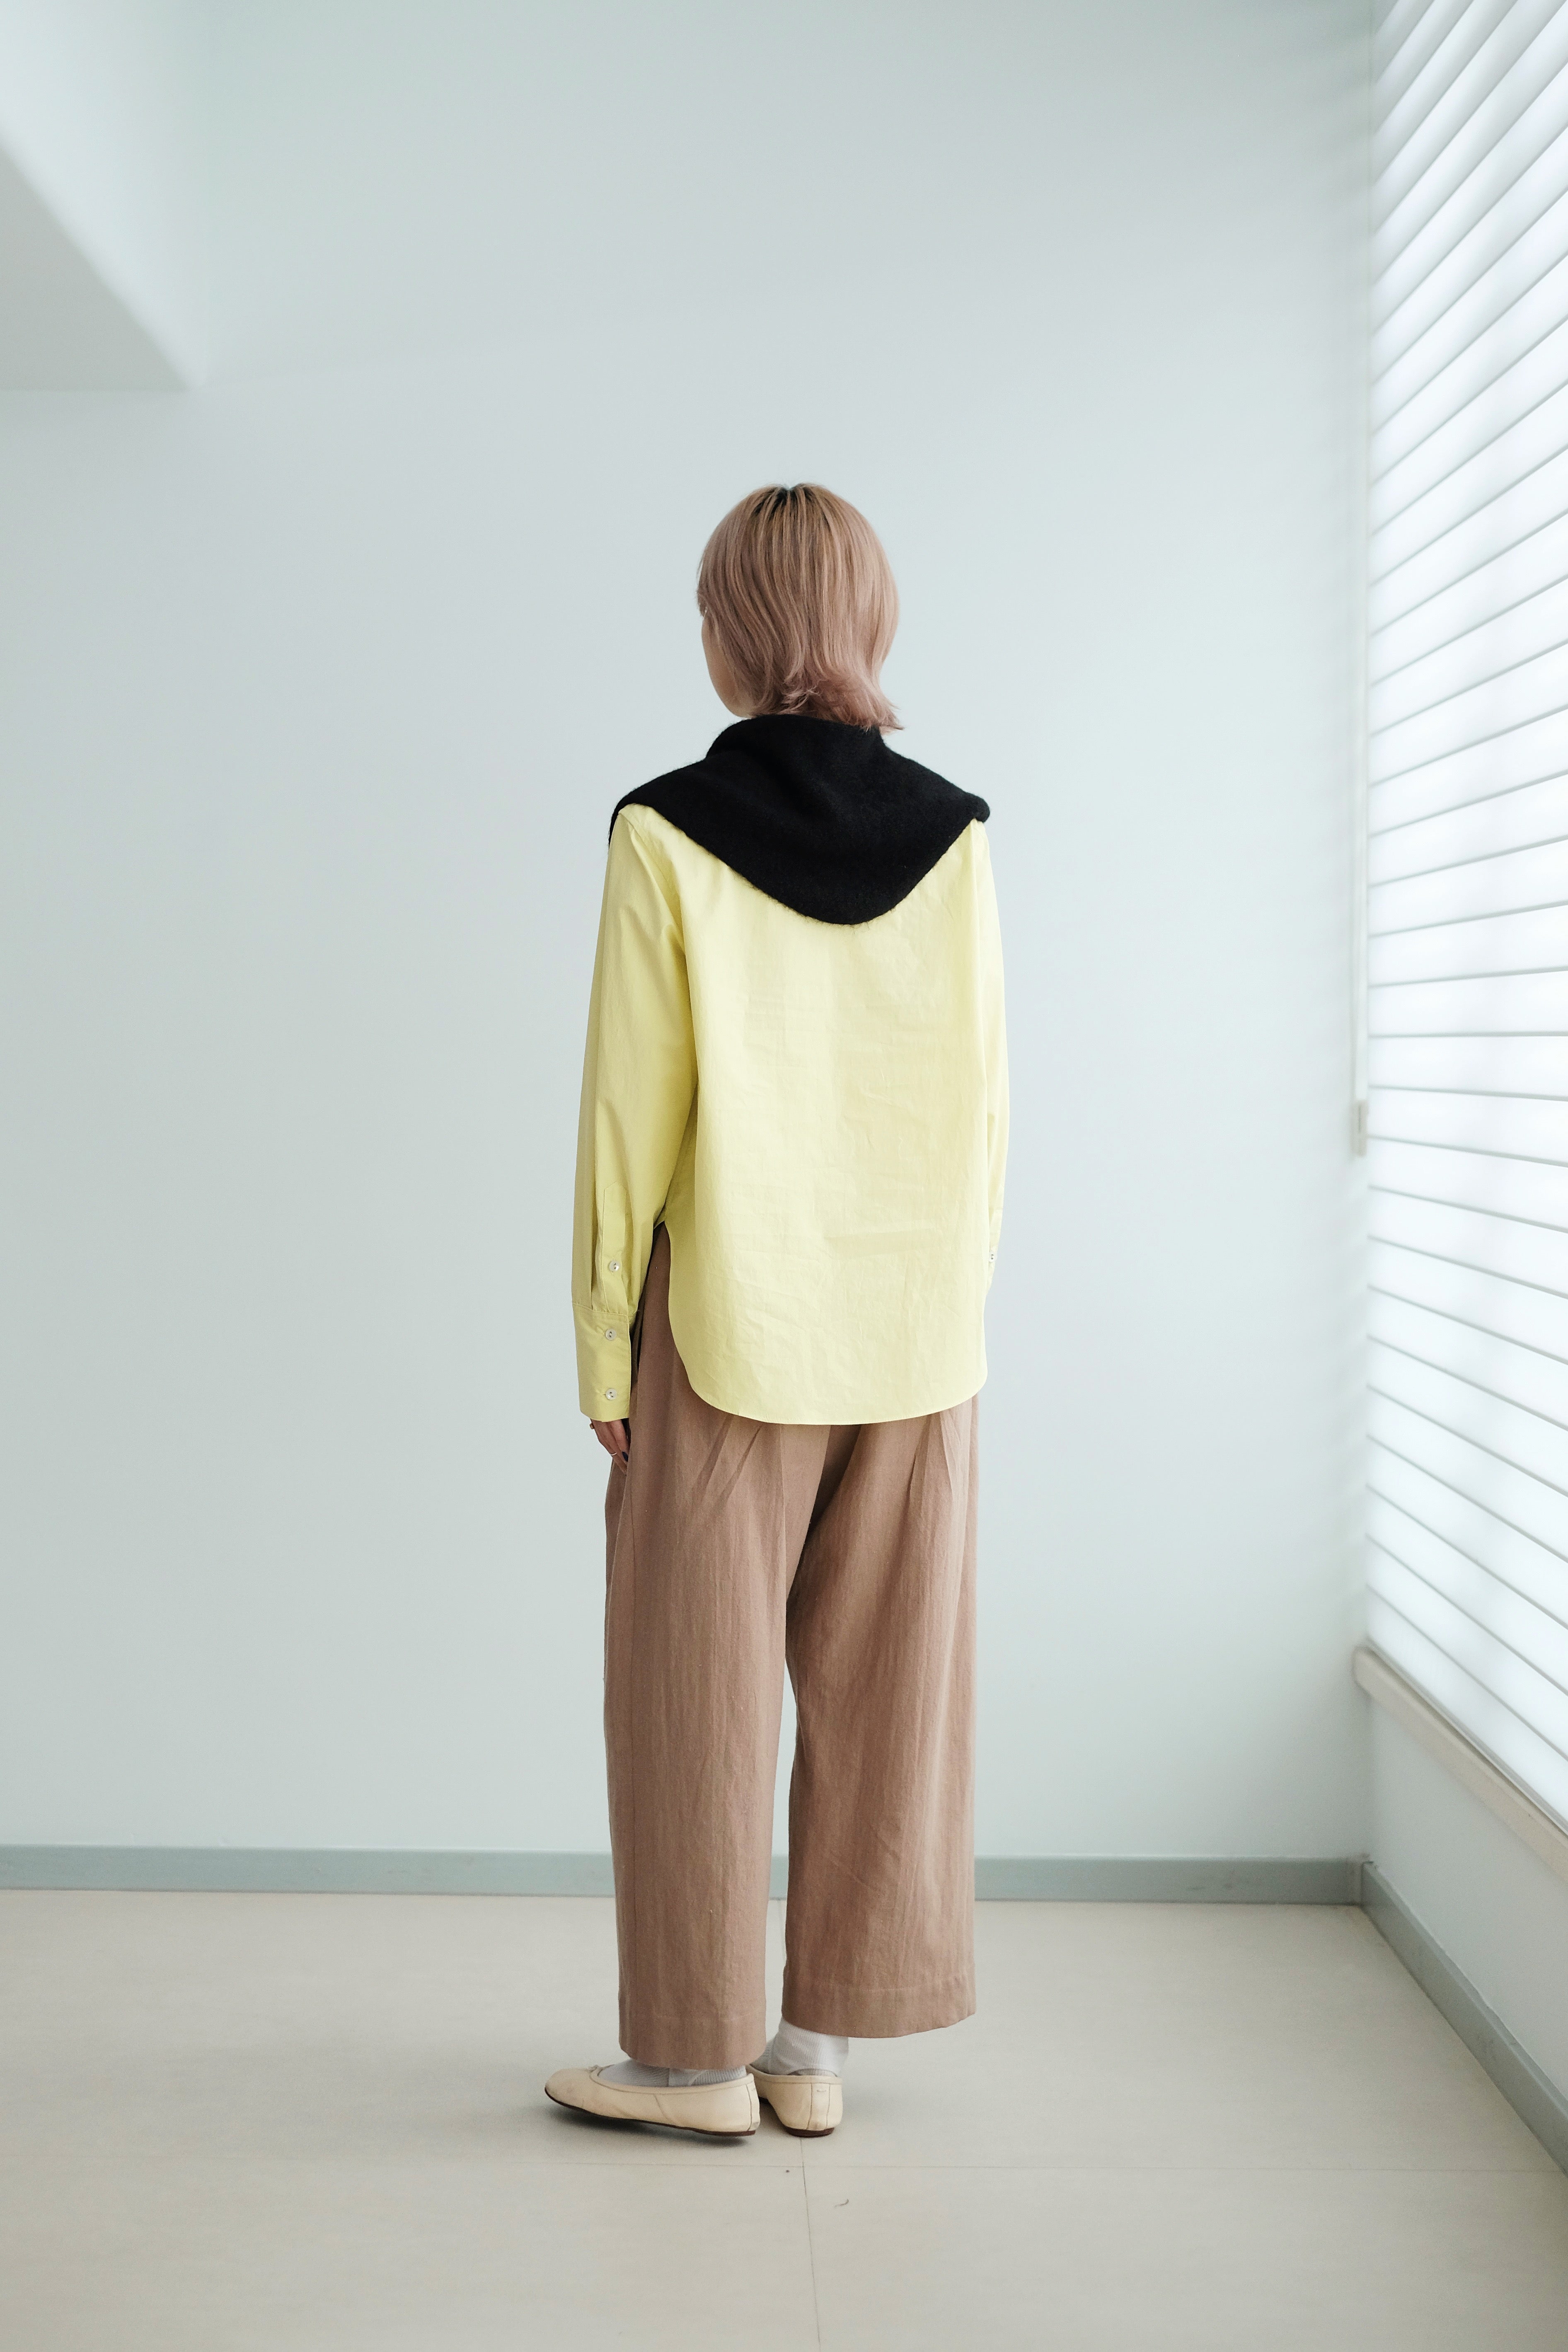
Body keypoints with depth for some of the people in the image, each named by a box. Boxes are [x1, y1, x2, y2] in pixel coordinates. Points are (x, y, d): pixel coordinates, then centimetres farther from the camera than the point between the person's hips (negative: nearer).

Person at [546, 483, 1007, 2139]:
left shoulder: (667, 836, -8)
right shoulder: (955, 837, 1)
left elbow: (632, 1113, -8)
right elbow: (986, 1102, 3)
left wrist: (603, 1350, 0)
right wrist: (954, 1301, 13)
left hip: (728, 1331, -3)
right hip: (917, 1334, 4)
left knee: (702, 1692, 8)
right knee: (881, 1688, 11)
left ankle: (696, 2051, 18)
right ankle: (819, 2042, 21)